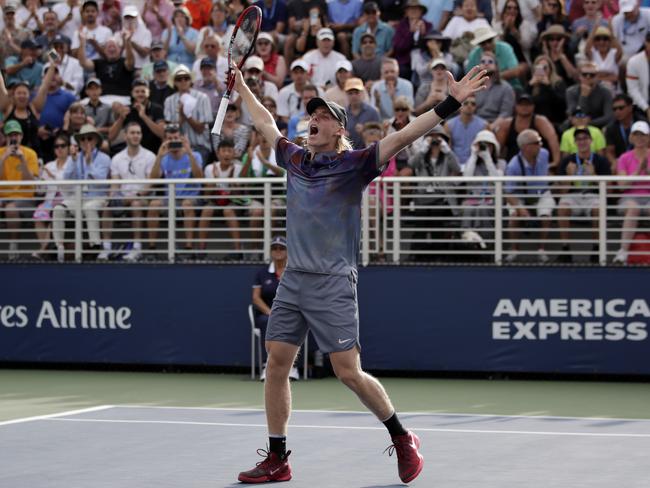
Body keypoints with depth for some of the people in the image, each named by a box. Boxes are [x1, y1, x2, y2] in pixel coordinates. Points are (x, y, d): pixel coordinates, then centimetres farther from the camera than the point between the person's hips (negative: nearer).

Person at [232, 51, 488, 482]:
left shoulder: (353, 165, -6)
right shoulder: (296, 160, 11)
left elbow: (401, 137, -15)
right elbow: (267, 125, 28)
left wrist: (449, 105, -24)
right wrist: (242, 88, 37)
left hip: (333, 284, -6)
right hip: (293, 280, 6)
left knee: (349, 372, -6)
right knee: (276, 364, 3)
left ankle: (402, 439, 13)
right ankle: (277, 460, 12)